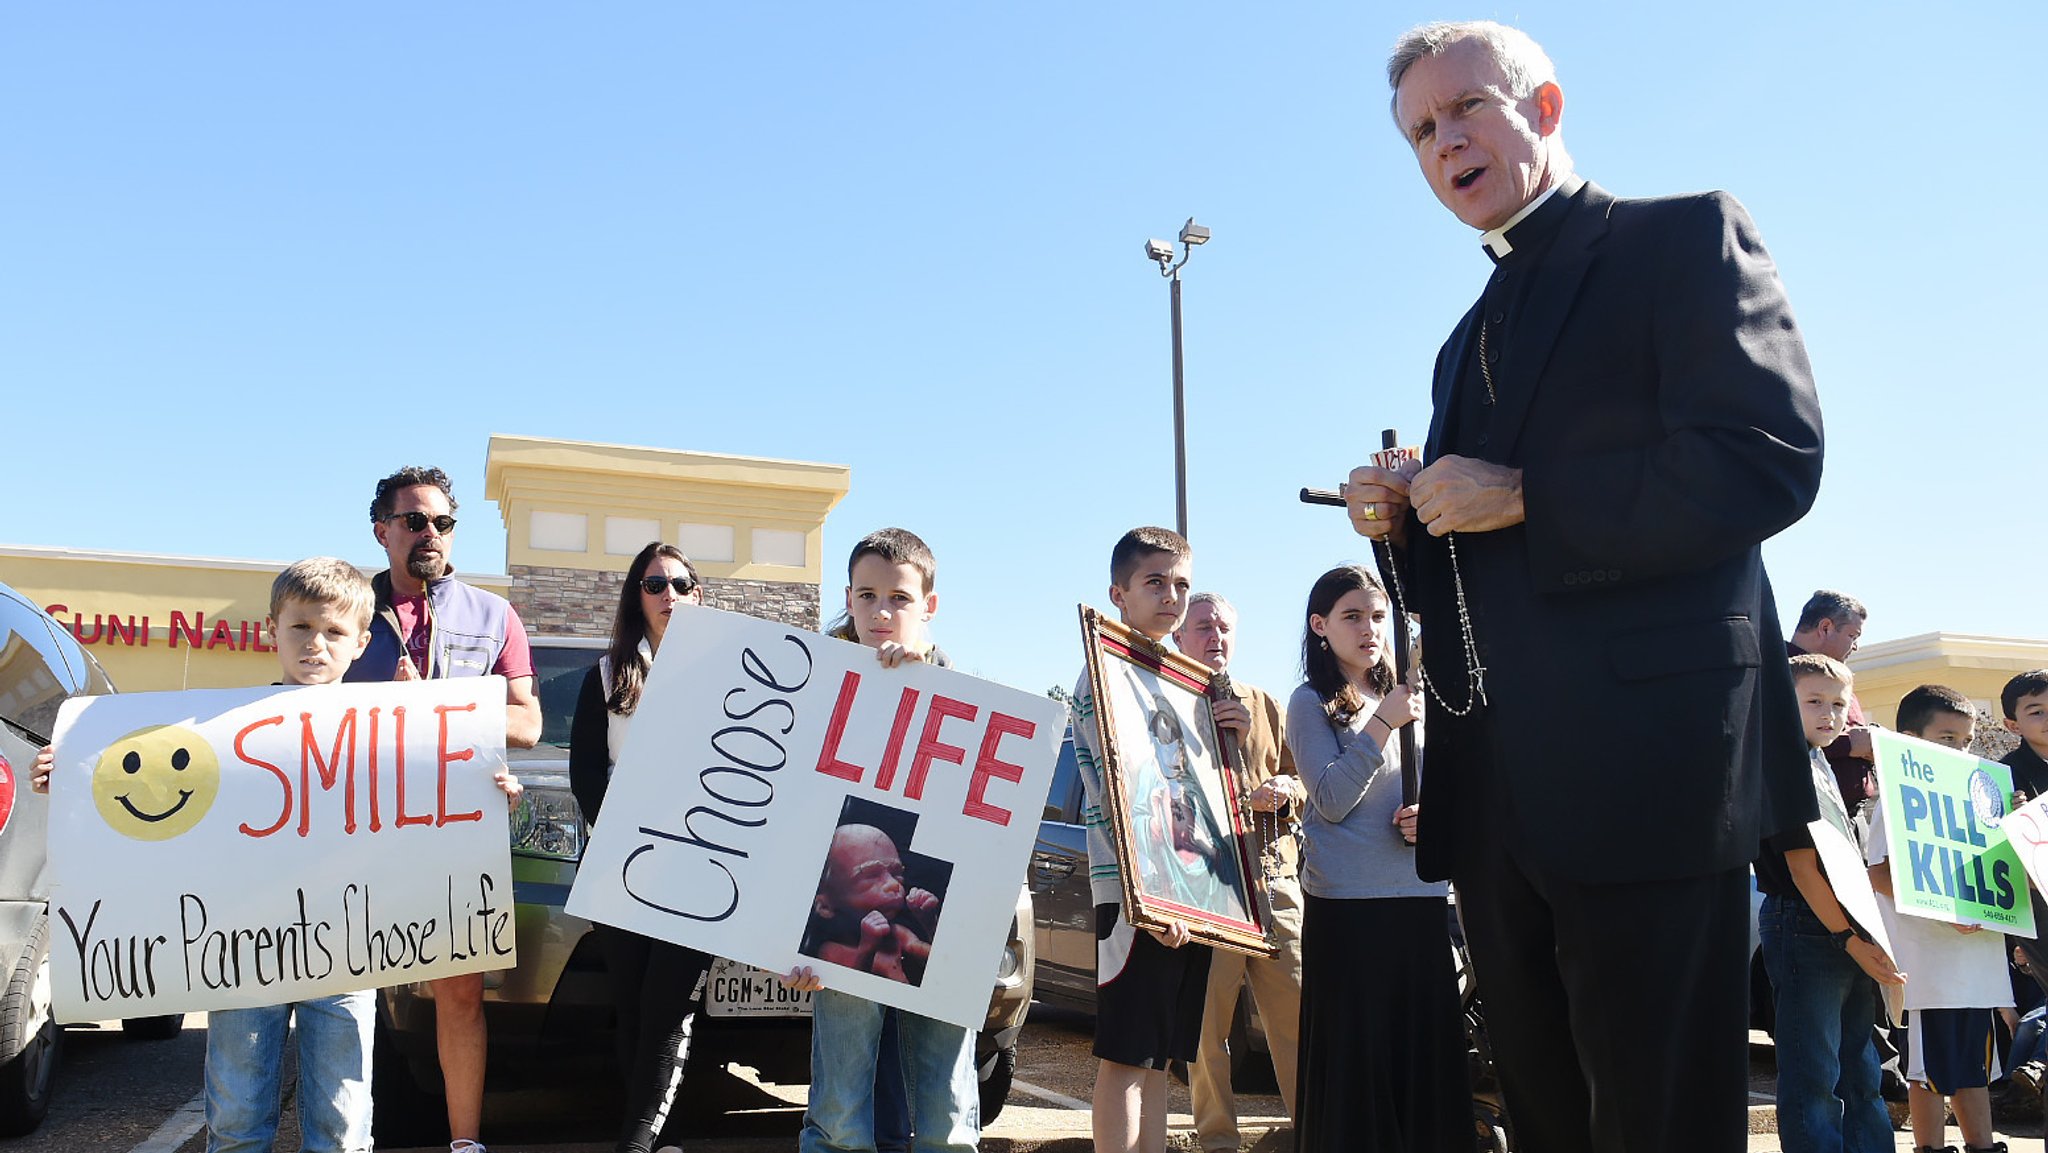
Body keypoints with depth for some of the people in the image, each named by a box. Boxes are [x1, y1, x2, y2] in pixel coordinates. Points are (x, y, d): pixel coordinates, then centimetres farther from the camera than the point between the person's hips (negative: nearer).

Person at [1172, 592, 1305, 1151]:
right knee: (1206, 1022, -2)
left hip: (1274, 876, 4)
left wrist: (1287, 791, 0)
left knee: (1299, 1015, -1)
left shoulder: (1263, 705, 22)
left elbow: (1301, 786, 23)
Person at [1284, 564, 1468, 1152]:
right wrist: (1383, 724, -16)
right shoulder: (1311, 704, 0)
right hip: (1347, 905, -5)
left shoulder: (1407, 700, 17)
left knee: (1429, 1056, 5)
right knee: (1355, 1065, -1)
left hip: (1423, 899, 5)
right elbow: (1333, 802, -11)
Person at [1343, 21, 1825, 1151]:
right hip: (1495, 792, 8)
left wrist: (1522, 499, -14)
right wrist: (1399, 525, 3)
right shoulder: (1469, 341, 23)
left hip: (1644, 761, -7)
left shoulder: (1685, 236, 1)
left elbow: (1770, 461, -14)